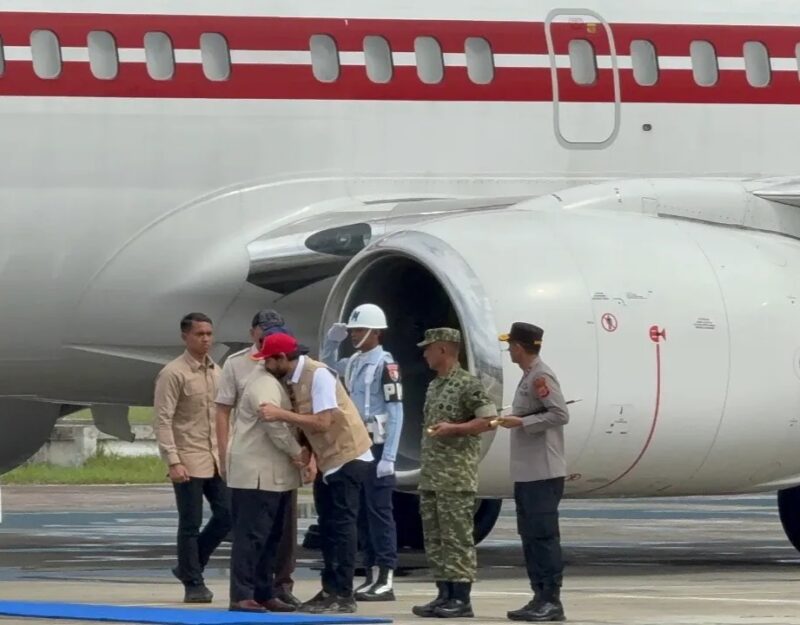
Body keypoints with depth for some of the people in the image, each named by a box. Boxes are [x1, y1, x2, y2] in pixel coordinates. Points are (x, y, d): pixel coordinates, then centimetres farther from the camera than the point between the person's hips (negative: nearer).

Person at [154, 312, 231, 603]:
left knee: (226, 514, 3)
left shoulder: (215, 371, 12)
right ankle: (193, 584, 8)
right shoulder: (173, 374, -10)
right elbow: (163, 420, -14)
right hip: (188, 460, -7)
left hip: (215, 458, 7)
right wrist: (173, 461, -20)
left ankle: (189, 567, 20)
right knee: (191, 524, -1)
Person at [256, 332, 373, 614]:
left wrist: (281, 414, -25)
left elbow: (322, 422, -26)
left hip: (347, 456, -9)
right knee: (328, 526, 10)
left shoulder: (318, 375, -21)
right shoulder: (291, 380, 5)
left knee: (342, 525, -9)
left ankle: (343, 596, -8)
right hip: (327, 459, 9)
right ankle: (330, 590, 14)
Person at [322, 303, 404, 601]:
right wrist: (332, 342, 11)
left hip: (376, 446, -8)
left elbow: (396, 412, -15)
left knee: (379, 511, -7)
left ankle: (386, 580, -5)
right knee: (361, 512, 10)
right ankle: (372, 576, 15)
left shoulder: (385, 364, -12)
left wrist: (388, 457, -20)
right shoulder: (353, 363, 11)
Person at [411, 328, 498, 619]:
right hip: (430, 477, 9)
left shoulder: (468, 384, -10)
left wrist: (453, 428, -22)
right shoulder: (434, 386, 18)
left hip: (456, 478, -9)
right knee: (434, 538, 8)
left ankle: (461, 598, -5)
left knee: (457, 538, -7)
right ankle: (445, 594, 12)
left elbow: (489, 419, -15)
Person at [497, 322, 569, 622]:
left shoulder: (541, 377, -12)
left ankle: (551, 600, -7)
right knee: (530, 536, 11)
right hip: (527, 472, 10)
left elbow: (560, 415, -19)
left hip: (543, 473, -10)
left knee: (543, 535, -8)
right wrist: (513, 421, 11)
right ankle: (540, 598, 15)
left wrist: (521, 422, -17)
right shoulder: (529, 376, 17)